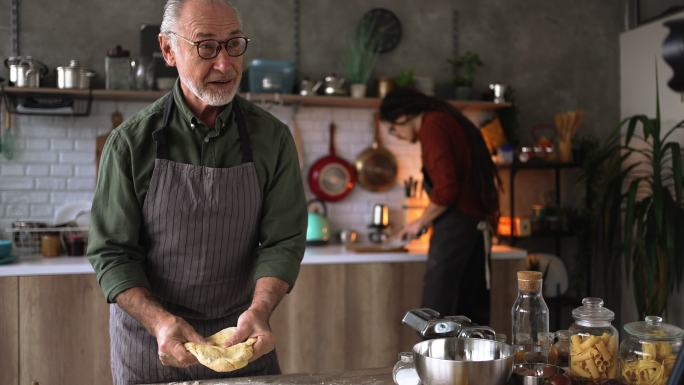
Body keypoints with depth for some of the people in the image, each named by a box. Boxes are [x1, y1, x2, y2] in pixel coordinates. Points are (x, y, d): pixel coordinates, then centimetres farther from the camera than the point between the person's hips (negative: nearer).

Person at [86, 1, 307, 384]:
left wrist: (259, 310, -24)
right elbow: (112, 251, -9)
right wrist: (159, 321, -24)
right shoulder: (131, 142, -10)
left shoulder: (273, 137, -7)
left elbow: (283, 240, -7)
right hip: (148, 334, -1)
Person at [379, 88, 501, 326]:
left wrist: (422, 222, -5)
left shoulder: (433, 127, -9)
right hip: (478, 222, 10)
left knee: (436, 308, -9)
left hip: (456, 220, -10)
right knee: (472, 309, 11)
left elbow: (446, 188, -18)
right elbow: (491, 179, 21)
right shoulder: (451, 121, 20)